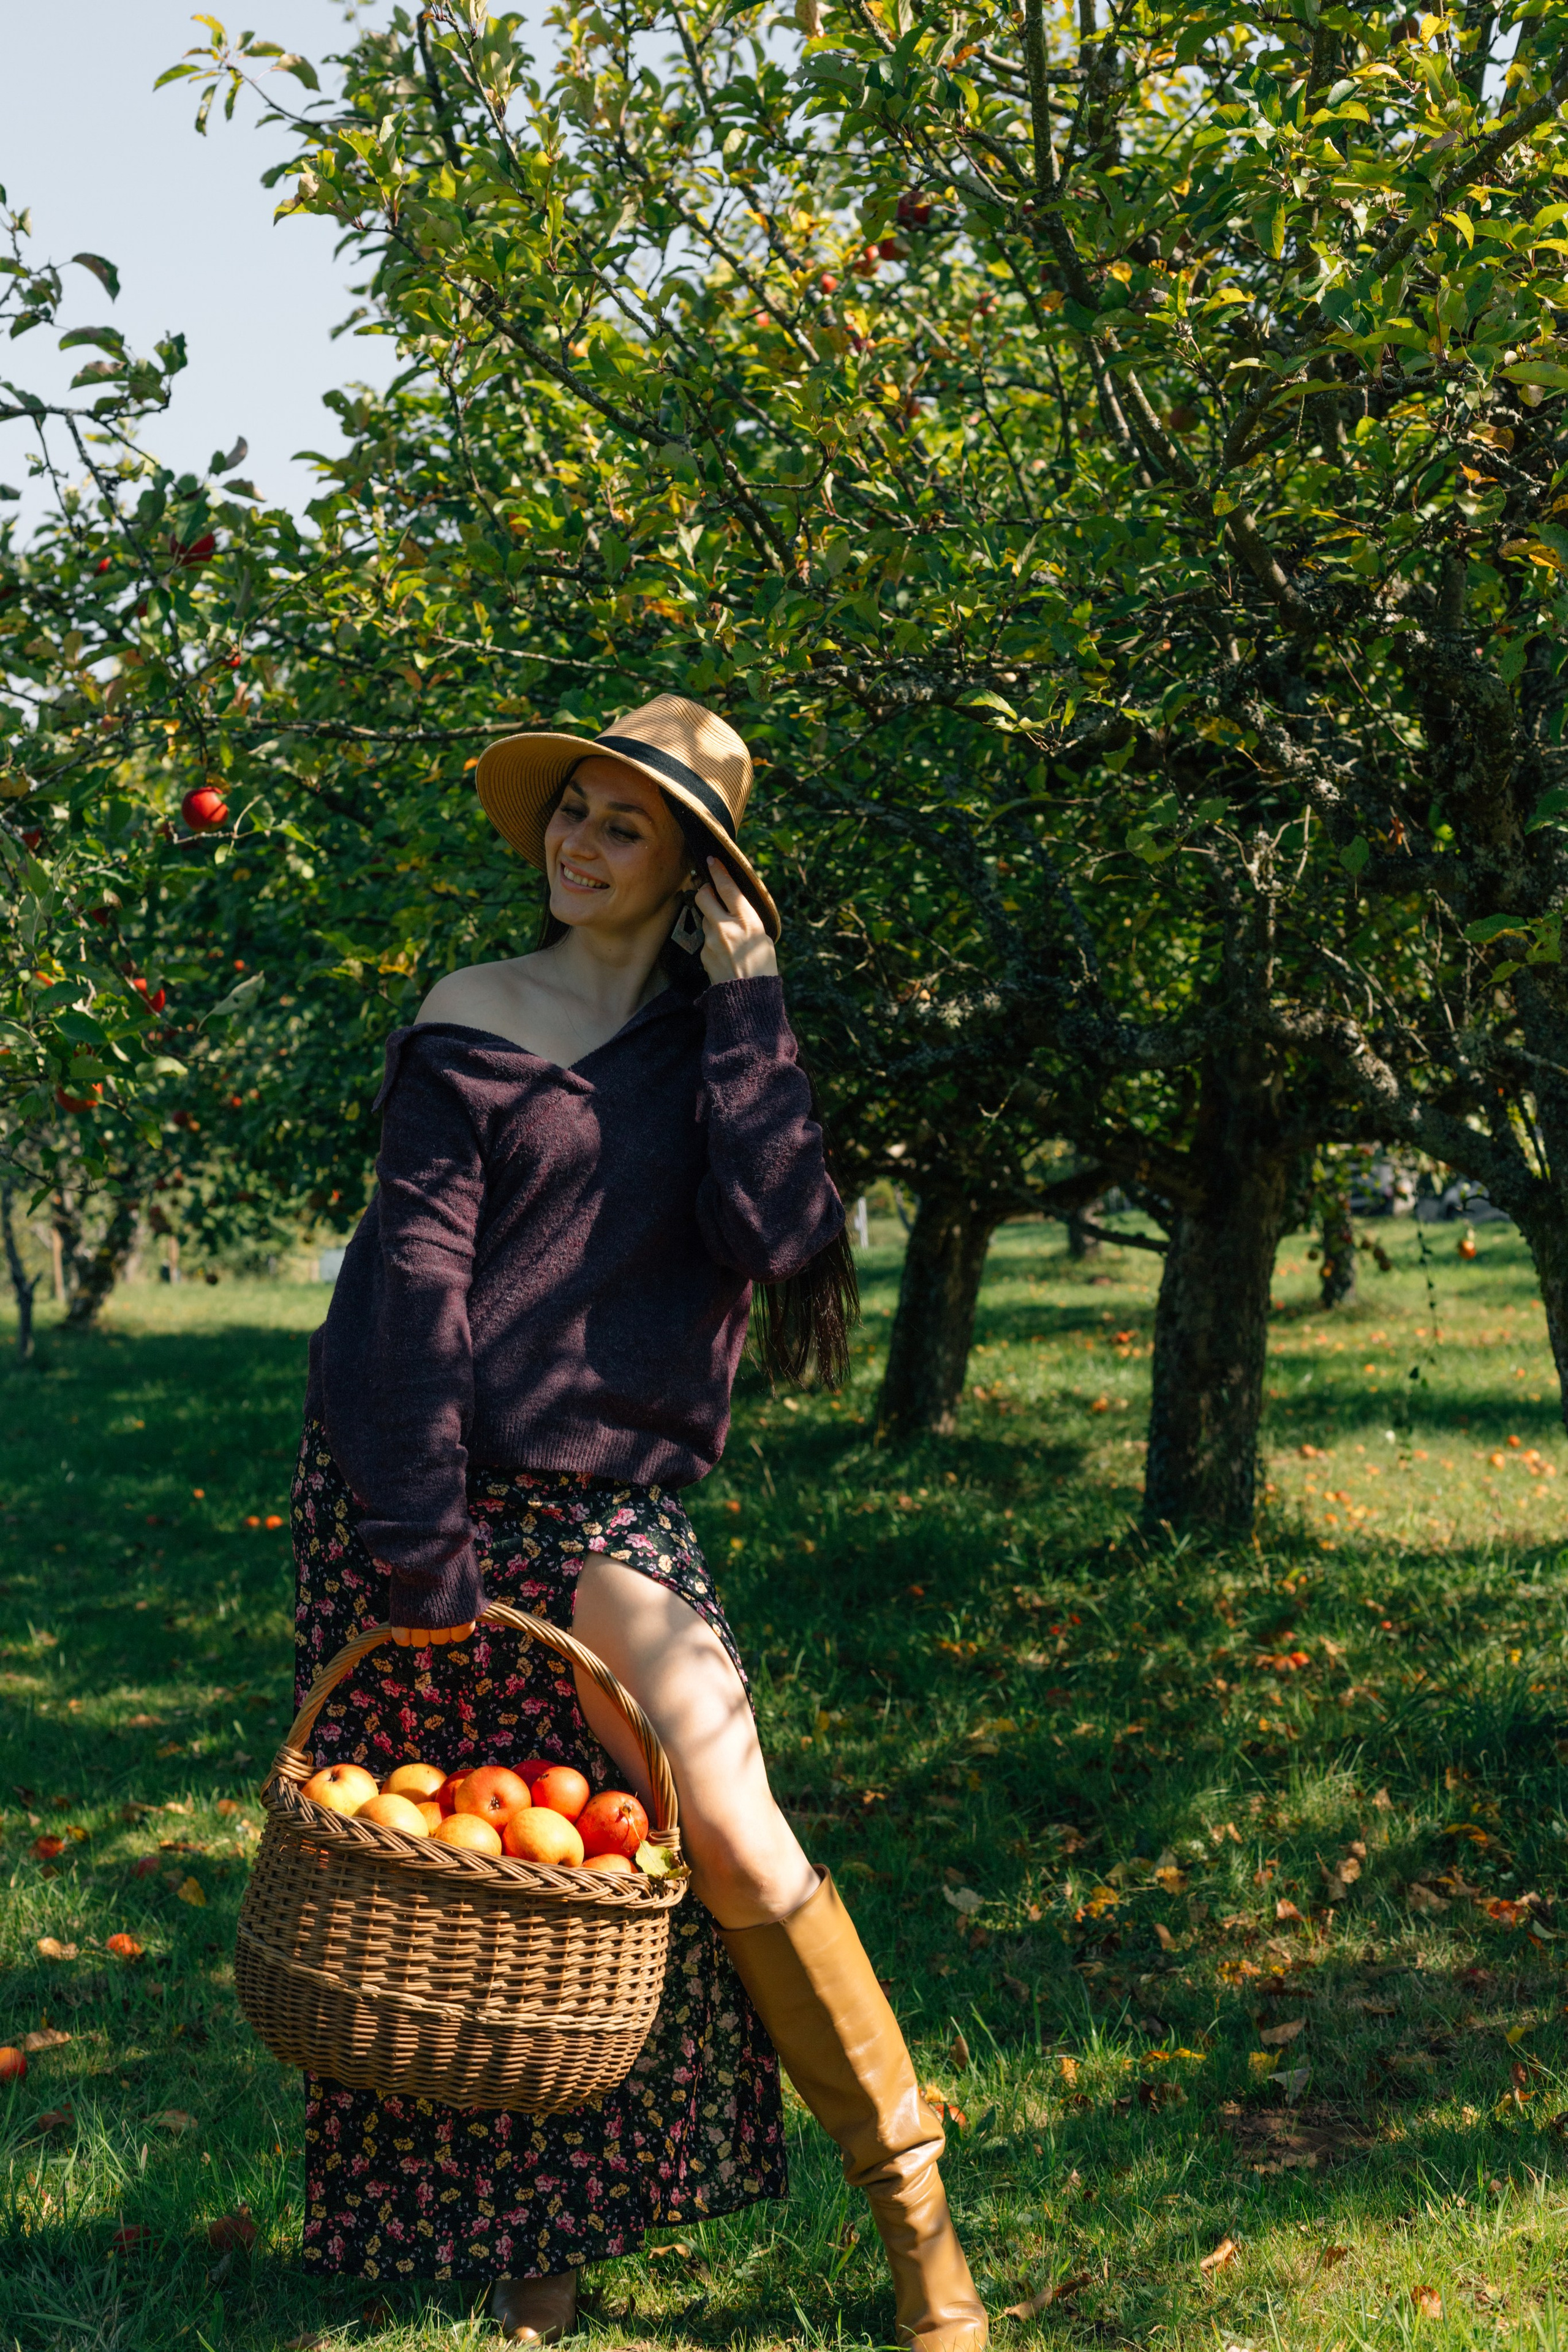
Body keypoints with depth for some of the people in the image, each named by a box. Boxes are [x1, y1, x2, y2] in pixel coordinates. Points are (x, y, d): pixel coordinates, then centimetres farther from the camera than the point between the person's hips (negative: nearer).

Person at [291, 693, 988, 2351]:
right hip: (421, 1482, -1)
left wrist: (743, 1002, -8)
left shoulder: (714, 1030, 8)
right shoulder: (479, 1019, 0)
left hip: (604, 1500, 1)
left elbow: (775, 1231, -10)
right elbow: (412, 1274, -9)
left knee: (732, 1843, -12)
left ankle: (913, 2205, 3)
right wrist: (419, 1550, -17)